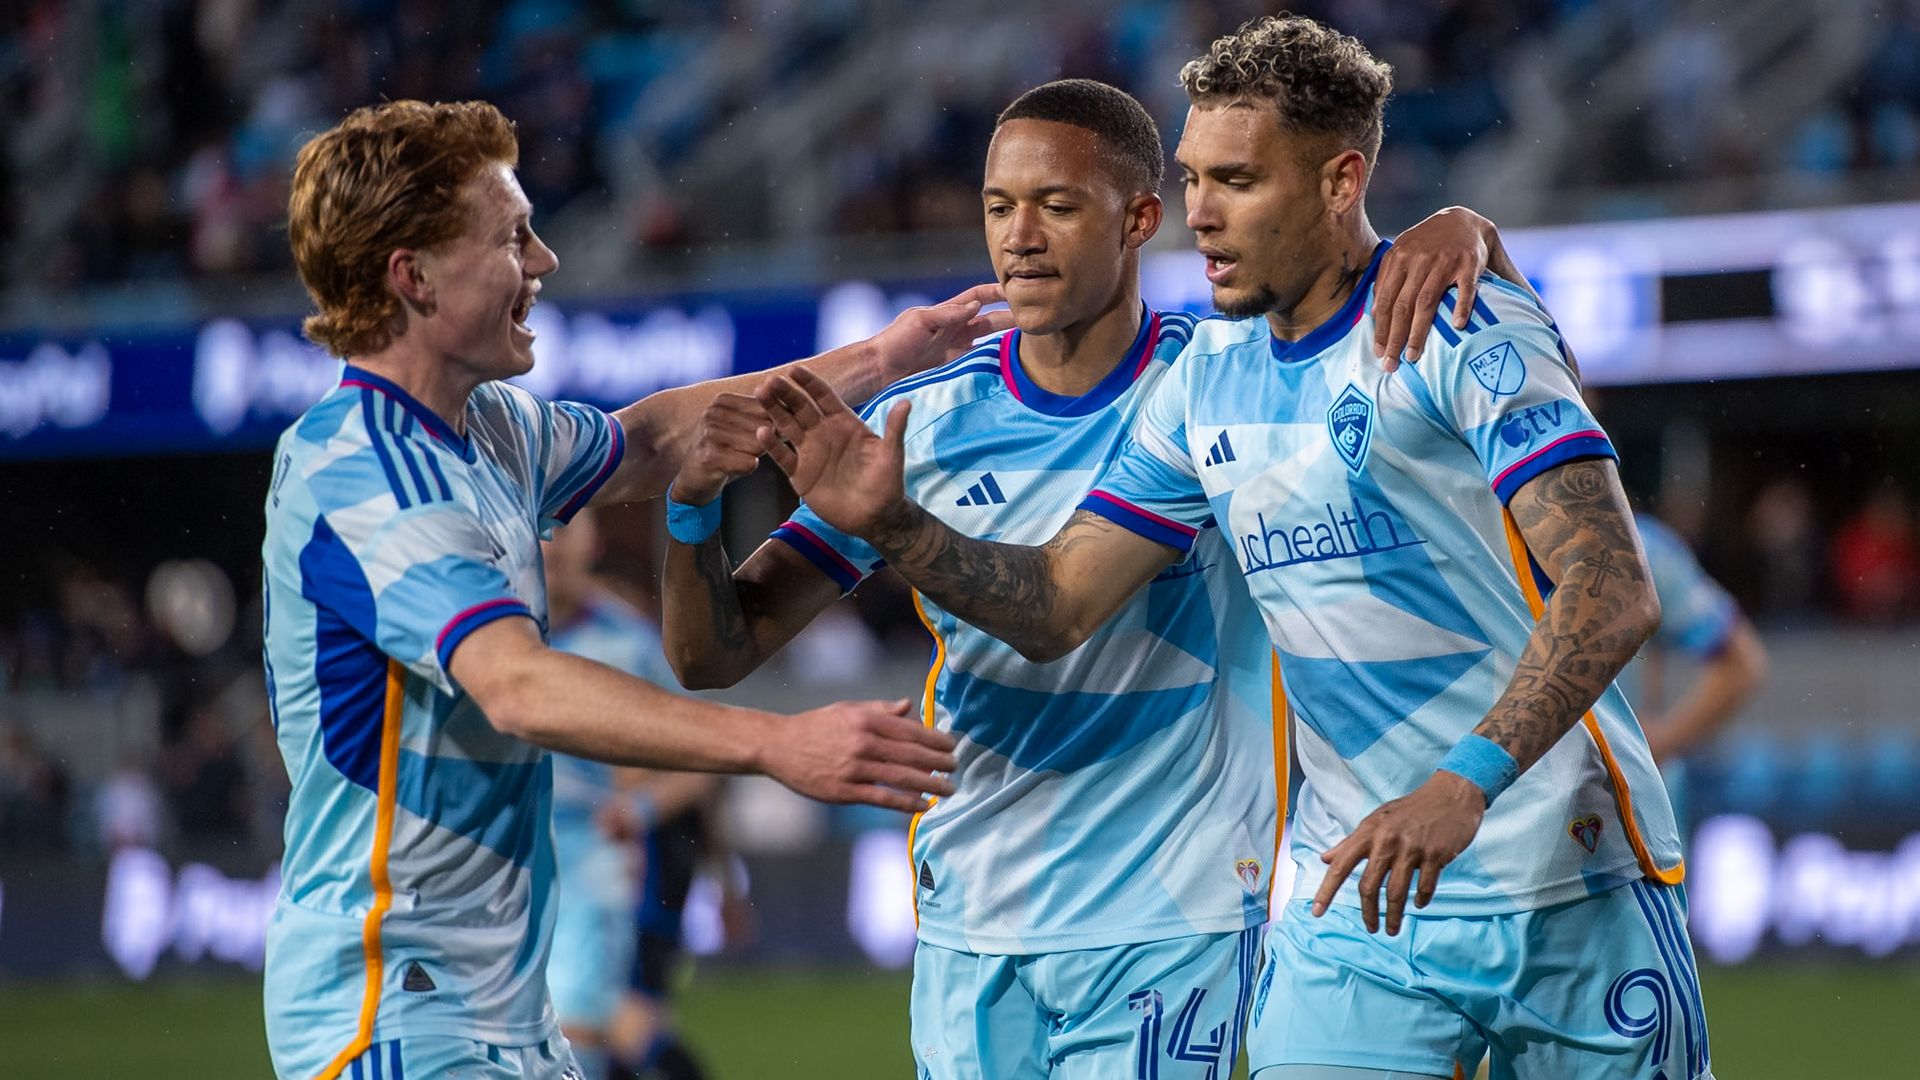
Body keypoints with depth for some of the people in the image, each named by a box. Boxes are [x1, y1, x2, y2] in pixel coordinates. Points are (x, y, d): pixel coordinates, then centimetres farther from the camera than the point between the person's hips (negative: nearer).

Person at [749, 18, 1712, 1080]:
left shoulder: (1463, 333, -12)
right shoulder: (1206, 377, 9)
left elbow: (1612, 592, -22)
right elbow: (1053, 605, 12)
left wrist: (1464, 785, -34)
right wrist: (889, 523, -6)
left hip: (1569, 887, -5)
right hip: (1351, 892, 5)